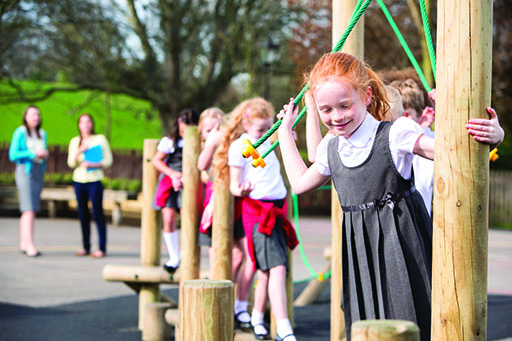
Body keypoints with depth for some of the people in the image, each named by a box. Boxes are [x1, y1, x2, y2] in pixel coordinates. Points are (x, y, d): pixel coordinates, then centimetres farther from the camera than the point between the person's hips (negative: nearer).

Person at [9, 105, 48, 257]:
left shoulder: (42, 134, 14)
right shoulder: (20, 133, -5)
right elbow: (13, 155, -9)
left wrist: (45, 154, -1)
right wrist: (32, 153, -15)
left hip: (38, 172, 6)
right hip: (25, 171, -6)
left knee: (31, 210, 6)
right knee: (29, 210, -15)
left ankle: (23, 244, 11)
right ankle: (30, 246, -19)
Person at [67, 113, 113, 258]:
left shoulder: (100, 139, 3)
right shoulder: (75, 141, 11)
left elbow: (108, 160, 0)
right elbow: (71, 163, 6)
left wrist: (93, 165, -14)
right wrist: (79, 151, -12)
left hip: (94, 181, -3)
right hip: (79, 180, 3)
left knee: (98, 213, -6)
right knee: (83, 214, 4)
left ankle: (102, 248, -4)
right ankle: (86, 247, 12)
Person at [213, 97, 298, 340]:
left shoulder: (266, 140, 15)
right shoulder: (238, 146, -5)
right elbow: (233, 185, -6)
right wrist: (241, 189, -26)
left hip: (277, 208, 7)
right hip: (257, 209, -7)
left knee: (267, 270, 8)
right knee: (276, 267, -17)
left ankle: (257, 317, 23)